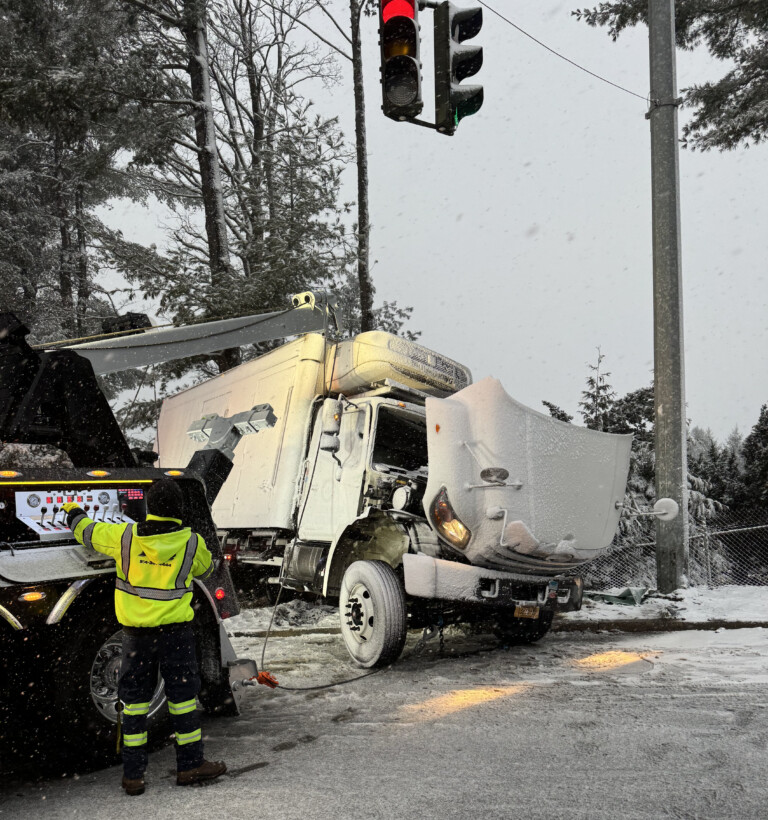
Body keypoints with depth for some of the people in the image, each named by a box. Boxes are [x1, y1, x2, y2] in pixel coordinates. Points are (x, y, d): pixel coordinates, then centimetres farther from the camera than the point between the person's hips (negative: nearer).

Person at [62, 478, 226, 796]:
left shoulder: (125, 536, -7)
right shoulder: (191, 542, -9)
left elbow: (87, 531, 10)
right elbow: (205, 570, 12)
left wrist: (74, 512, 32)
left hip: (136, 632, 2)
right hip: (175, 630, -2)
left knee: (134, 698, 11)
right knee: (182, 694, 9)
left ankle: (133, 774, 16)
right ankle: (190, 765, 16)